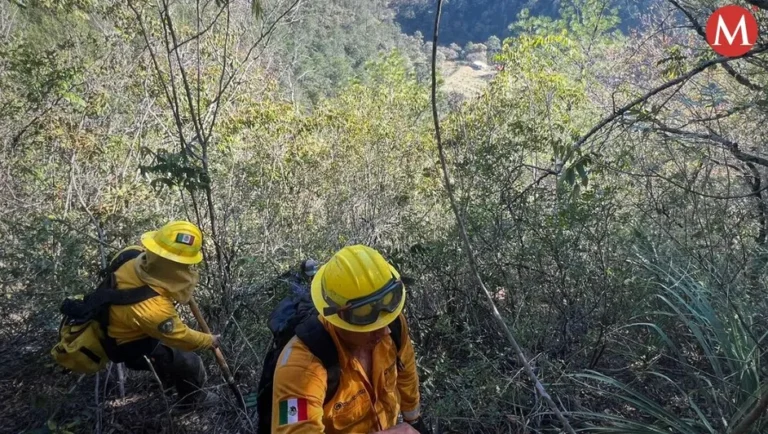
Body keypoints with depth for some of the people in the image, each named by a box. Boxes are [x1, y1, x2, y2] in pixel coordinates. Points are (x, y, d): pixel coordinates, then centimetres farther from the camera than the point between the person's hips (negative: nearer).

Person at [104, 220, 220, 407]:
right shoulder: (154, 309, -44)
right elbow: (181, 337, -23)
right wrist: (209, 341, -5)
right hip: (132, 346, -8)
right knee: (190, 363, 2)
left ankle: (169, 376, 50)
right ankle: (192, 397, 33)